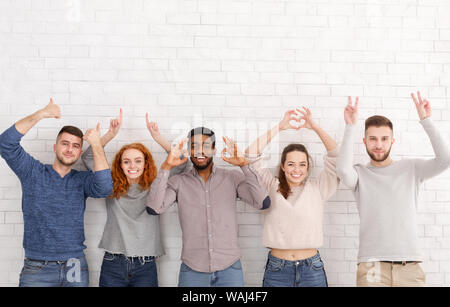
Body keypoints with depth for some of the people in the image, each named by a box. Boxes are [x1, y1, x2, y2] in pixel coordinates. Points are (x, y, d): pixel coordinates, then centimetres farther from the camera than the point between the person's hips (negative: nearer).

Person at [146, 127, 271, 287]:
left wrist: (244, 165, -20)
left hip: (229, 269, 0)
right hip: (192, 271, 0)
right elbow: (153, 208, -14)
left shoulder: (232, 178, 0)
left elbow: (263, 203, -12)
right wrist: (166, 167, -19)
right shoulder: (178, 182, 0)